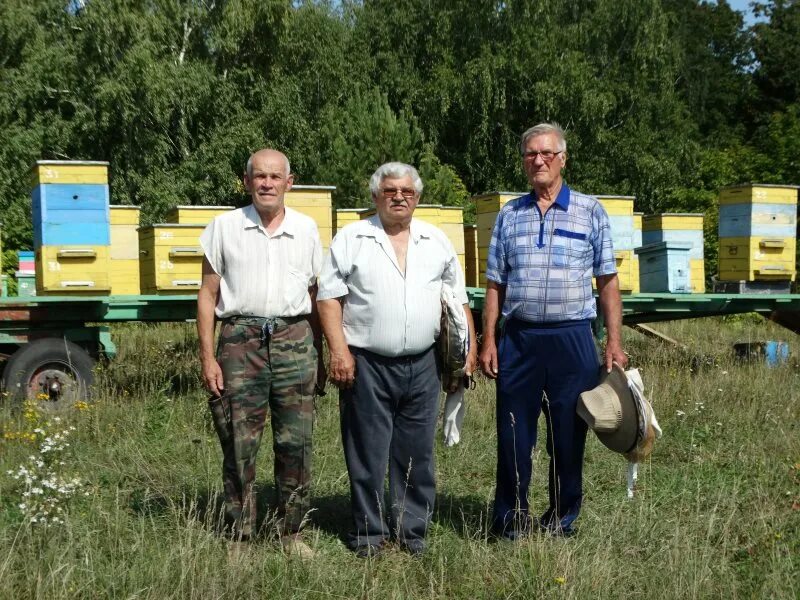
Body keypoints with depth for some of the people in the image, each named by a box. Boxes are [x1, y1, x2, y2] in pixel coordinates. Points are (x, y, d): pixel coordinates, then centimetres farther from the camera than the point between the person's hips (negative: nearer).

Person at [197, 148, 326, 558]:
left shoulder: (306, 229, 11)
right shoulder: (225, 227, 6)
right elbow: (207, 295, 5)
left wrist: (319, 357, 13)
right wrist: (207, 357, -2)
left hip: (294, 339, 1)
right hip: (240, 339, -1)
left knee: (296, 443, 2)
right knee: (239, 444, 1)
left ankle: (291, 533, 15)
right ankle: (239, 536, 13)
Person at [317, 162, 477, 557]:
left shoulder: (437, 242, 12)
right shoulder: (351, 239, 2)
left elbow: (456, 300, 16)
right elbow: (329, 297, -2)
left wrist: (469, 348, 8)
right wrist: (339, 351, -11)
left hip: (421, 365, 3)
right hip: (366, 364, -3)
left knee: (417, 453, 8)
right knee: (367, 453, 2)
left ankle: (411, 529, 19)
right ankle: (369, 532, 14)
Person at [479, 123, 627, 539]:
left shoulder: (590, 211, 4)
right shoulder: (509, 215, 10)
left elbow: (607, 281, 4)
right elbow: (495, 284, 10)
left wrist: (614, 341, -3)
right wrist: (488, 340, 2)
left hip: (572, 338, -1)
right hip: (517, 338, 2)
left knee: (568, 437, 6)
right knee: (513, 437, 6)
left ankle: (562, 521, 21)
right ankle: (510, 520, 19)